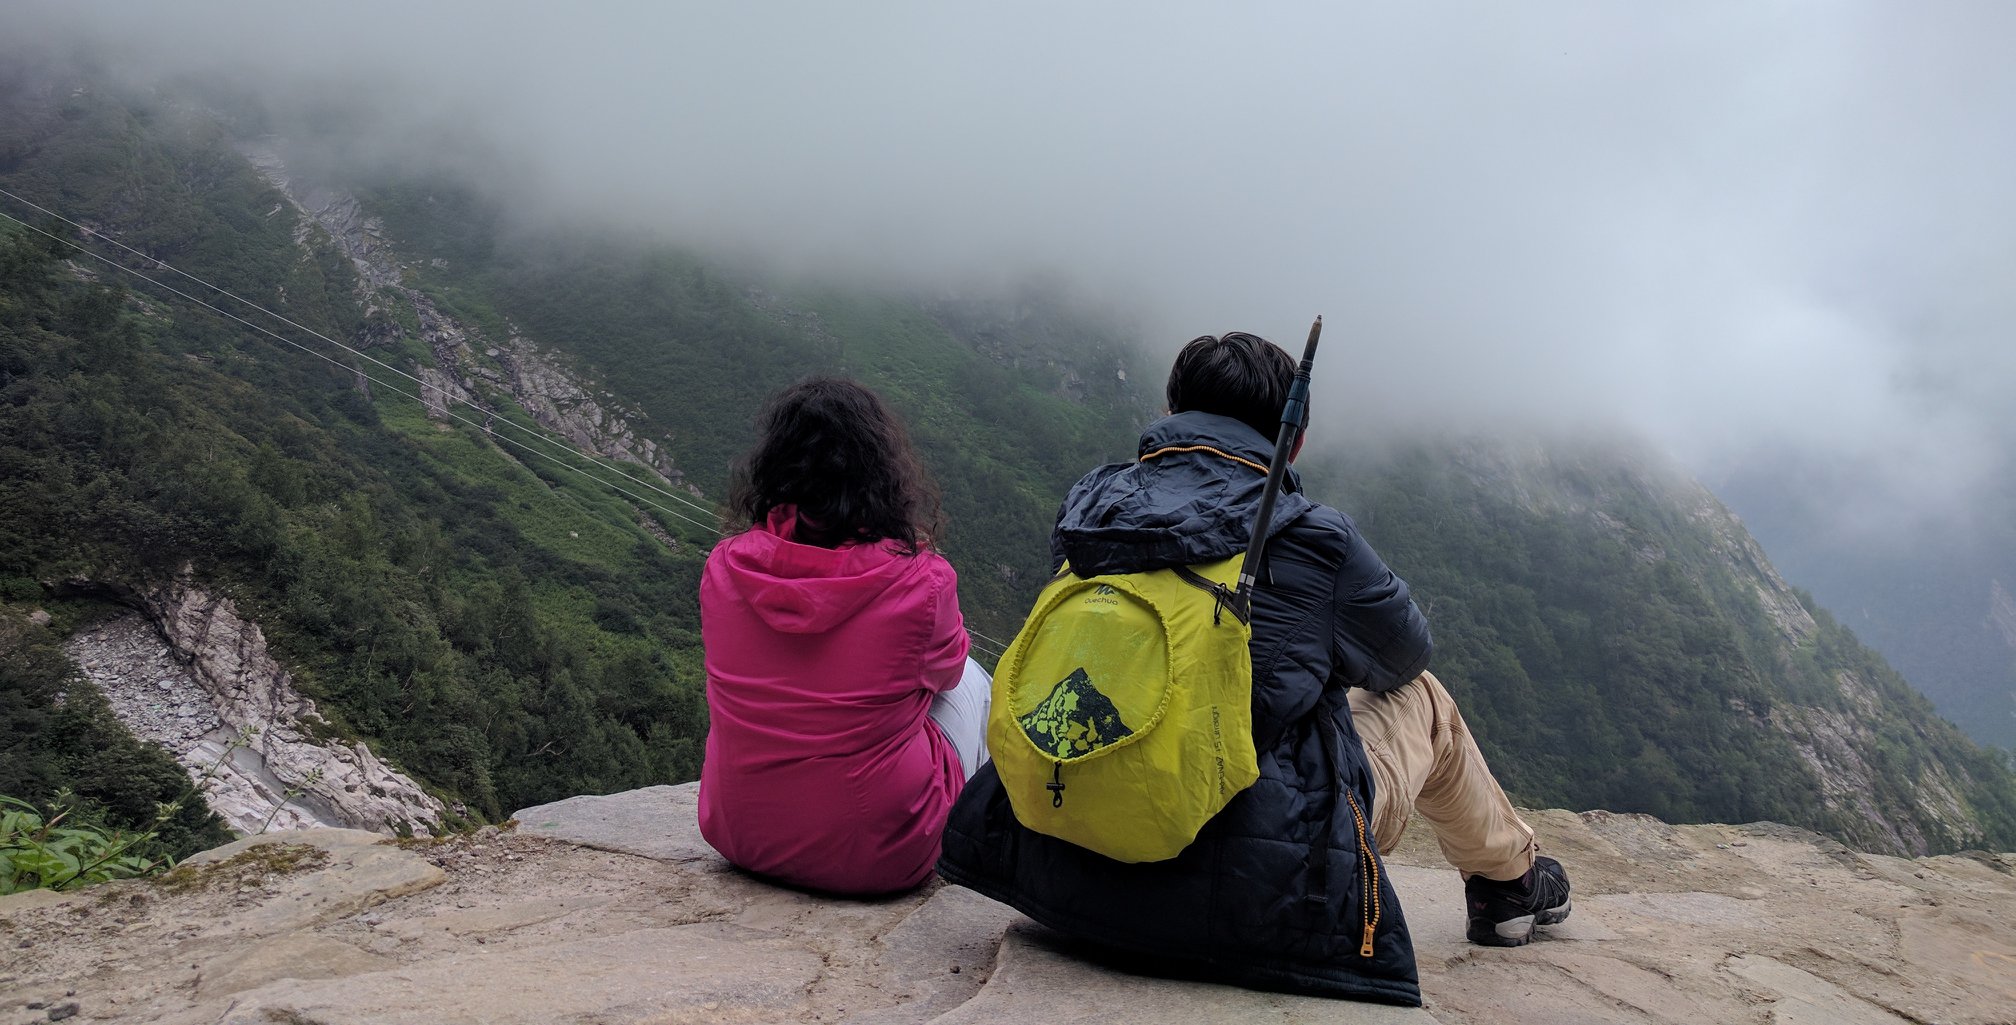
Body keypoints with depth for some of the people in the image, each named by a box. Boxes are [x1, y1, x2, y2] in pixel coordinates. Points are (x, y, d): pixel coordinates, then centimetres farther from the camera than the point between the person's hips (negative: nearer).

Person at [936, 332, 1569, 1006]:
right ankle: (1510, 882, 49)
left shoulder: (1086, 508, 2)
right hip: (1263, 904, -4)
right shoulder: (1314, 539, -9)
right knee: (1419, 696, 23)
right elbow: (1406, 651, 12)